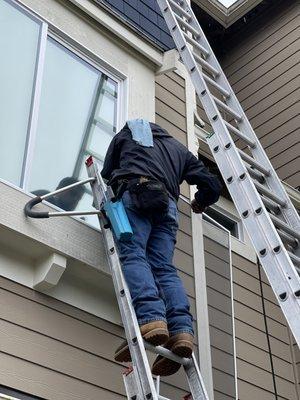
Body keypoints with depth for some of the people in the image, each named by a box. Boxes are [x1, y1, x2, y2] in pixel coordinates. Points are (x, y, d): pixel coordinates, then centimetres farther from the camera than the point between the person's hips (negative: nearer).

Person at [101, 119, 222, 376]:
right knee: (164, 267, -5)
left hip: (135, 193, -3)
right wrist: (200, 203, 50)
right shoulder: (179, 148, 36)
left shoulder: (126, 134, 32)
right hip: (167, 204, 3)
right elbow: (212, 185, 30)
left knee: (133, 255, -17)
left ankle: (150, 318, -41)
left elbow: (106, 174, 31)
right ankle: (181, 330, -26)